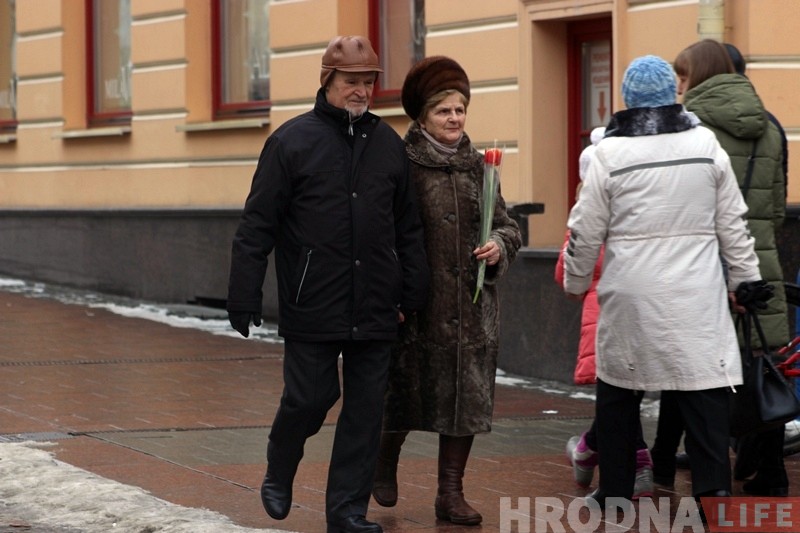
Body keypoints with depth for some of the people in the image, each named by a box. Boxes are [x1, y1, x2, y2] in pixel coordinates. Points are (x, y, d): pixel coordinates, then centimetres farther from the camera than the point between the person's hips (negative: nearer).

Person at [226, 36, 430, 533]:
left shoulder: (389, 144, 10)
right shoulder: (293, 141, -2)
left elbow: (409, 229, 15)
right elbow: (256, 226, -3)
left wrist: (412, 295, 11)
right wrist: (245, 298, -7)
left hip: (375, 311, 4)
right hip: (312, 308, -4)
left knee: (366, 409, 4)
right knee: (310, 398, -1)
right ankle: (279, 473, 27)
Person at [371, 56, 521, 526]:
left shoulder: (477, 165, 10)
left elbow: (506, 223, 14)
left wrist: (500, 245, -8)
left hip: (472, 305, 4)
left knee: (468, 396, 4)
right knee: (406, 390, 4)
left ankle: (452, 492, 13)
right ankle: (385, 462, 32)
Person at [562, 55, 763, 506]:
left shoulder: (611, 153, -5)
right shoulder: (705, 144, 1)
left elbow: (586, 231, 0)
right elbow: (732, 222, 6)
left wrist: (576, 281, 16)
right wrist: (745, 277, 16)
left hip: (631, 291, 0)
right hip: (696, 291, 1)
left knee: (618, 389, 13)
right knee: (705, 387, 0)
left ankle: (615, 489, 19)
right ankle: (714, 485, -9)